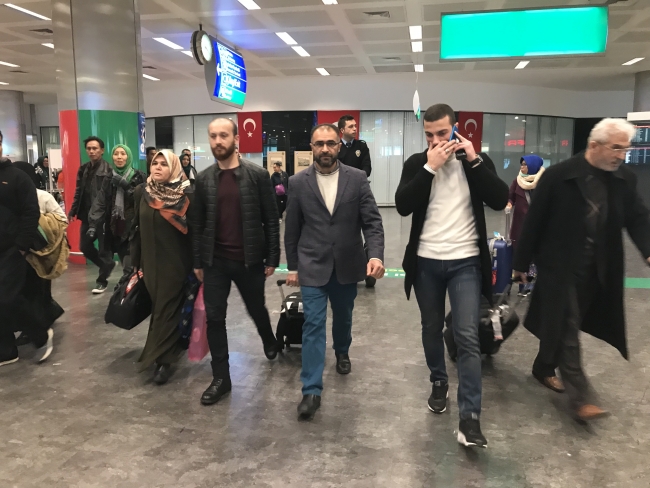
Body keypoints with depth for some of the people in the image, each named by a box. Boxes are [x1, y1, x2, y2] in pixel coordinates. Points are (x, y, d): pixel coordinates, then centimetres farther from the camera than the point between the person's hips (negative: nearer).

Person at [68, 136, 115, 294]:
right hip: (87, 215, 7)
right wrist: (73, 211, 9)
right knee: (84, 246, 12)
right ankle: (107, 264, 34)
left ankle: (102, 280, 16)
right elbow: (79, 192, 15)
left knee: (103, 249, 3)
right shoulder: (83, 169, 12)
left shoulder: (108, 170, -10)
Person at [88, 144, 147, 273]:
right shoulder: (109, 179, 12)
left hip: (133, 228, -4)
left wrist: (126, 186, -15)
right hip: (114, 228, 4)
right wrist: (93, 224, -5)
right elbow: (100, 203, 5)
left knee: (132, 268, -11)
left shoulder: (139, 177, 1)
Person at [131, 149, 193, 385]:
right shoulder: (142, 192, 3)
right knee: (159, 306, 13)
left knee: (167, 308, 0)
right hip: (150, 261, 5)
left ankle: (163, 359, 8)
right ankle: (170, 349, 29)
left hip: (176, 262, -4)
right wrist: (136, 261, 8)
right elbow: (137, 228, 8)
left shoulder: (186, 195, -10)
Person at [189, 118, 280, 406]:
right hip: (215, 261, 2)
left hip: (249, 260, -2)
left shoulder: (257, 175, -6)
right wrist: (197, 261, 5)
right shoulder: (203, 179, 3)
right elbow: (197, 223, 7)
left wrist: (272, 258, -6)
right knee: (214, 318, 3)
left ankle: (269, 341, 49)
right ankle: (221, 377, 16)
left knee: (256, 309, 16)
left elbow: (271, 219, -4)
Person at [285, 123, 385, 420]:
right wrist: (292, 266, 5)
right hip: (312, 266, -1)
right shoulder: (298, 183, -3)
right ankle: (311, 391, -1)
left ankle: (342, 351, 52)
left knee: (343, 316, 21)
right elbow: (292, 229, 2)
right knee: (313, 324, -5)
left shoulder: (357, 179, -3)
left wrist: (376, 255, -22)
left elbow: (372, 221, -7)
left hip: (347, 266, 2)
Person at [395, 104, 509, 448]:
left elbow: (500, 200, -12)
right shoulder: (416, 163, 2)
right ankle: (438, 383, 39)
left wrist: (474, 159, -16)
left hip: (465, 262, -1)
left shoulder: (477, 161, 1)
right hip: (426, 261, 2)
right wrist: (430, 167, -18)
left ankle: (470, 417, -2)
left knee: (467, 337, -7)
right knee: (432, 329, 16)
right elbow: (402, 206, -13)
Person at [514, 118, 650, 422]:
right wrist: (521, 262, -5)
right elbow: (534, 221, -9)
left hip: (596, 271, 5)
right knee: (566, 329, -2)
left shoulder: (624, 180, 2)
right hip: (559, 267, -5)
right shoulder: (558, 176, -13)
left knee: (562, 325, 16)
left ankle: (544, 368, 36)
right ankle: (580, 398, 3)